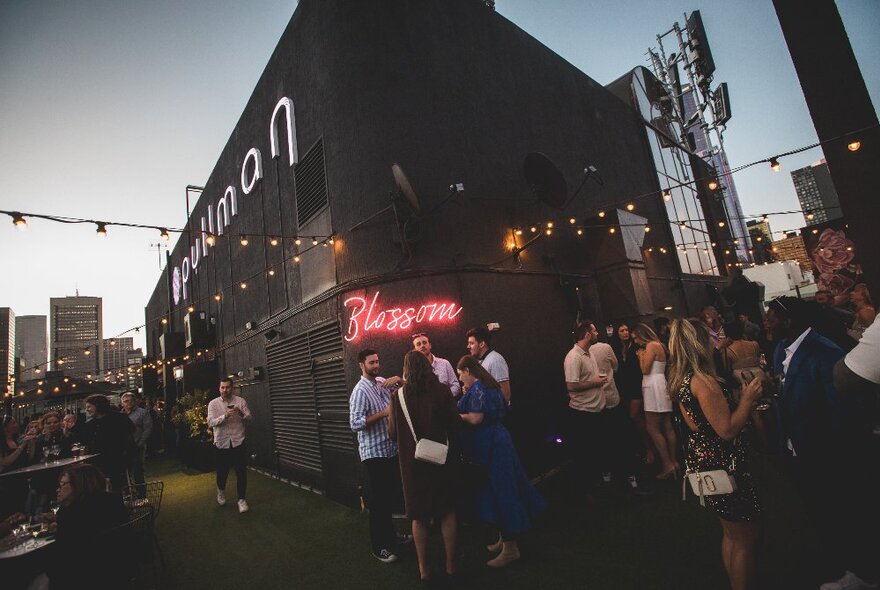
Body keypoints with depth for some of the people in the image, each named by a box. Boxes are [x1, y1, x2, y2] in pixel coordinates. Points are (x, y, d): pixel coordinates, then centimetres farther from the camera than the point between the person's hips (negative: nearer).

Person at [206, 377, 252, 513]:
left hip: (238, 442, 0)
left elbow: (249, 419, -3)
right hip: (221, 442, 1)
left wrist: (241, 414, -25)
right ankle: (221, 491, 45)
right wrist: (225, 416, -30)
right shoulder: (213, 403, -2)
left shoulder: (241, 401, -1)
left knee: (241, 472, 0)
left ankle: (242, 499, 14)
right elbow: (211, 422, -13)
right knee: (222, 471, 15)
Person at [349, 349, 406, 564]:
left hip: (391, 449, 8)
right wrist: (384, 413, -27)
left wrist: (398, 379, -4)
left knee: (391, 495, 20)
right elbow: (355, 423, -25)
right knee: (378, 500, 4)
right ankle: (379, 547, 18)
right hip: (375, 453, -7)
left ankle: (389, 535, 37)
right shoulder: (360, 391, -16)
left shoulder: (382, 382, 5)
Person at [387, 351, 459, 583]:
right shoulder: (442, 391, -13)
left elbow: (393, 434, -6)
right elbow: (455, 423, -6)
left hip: (413, 461, 0)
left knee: (419, 515, 17)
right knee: (447, 511, 18)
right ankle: (451, 564, 28)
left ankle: (424, 568, 28)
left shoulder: (398, 396, -12)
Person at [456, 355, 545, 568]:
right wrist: (467, 398, 15)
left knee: (498, 494, 1)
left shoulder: (477, 388, -18)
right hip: (496, 441, 10)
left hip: (490, 447, -10)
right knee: (504, 491, 18)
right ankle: (506, 538, 32)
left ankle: (510, 548, 13)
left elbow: (476, 418, -26)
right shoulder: (489, 385, 11)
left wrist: (458, 415, -7)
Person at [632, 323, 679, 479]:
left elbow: (645, 370, -13)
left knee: (652, 428, -7)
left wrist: (640, 355, -1)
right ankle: (674, 462, 17)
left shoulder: (651, 345, -10)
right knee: (667, 427, 11)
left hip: (654, 386, -10)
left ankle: (667, 465, -4)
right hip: (659, 386, 10)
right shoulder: (658, 345, 18)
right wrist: (642, 356, 11)